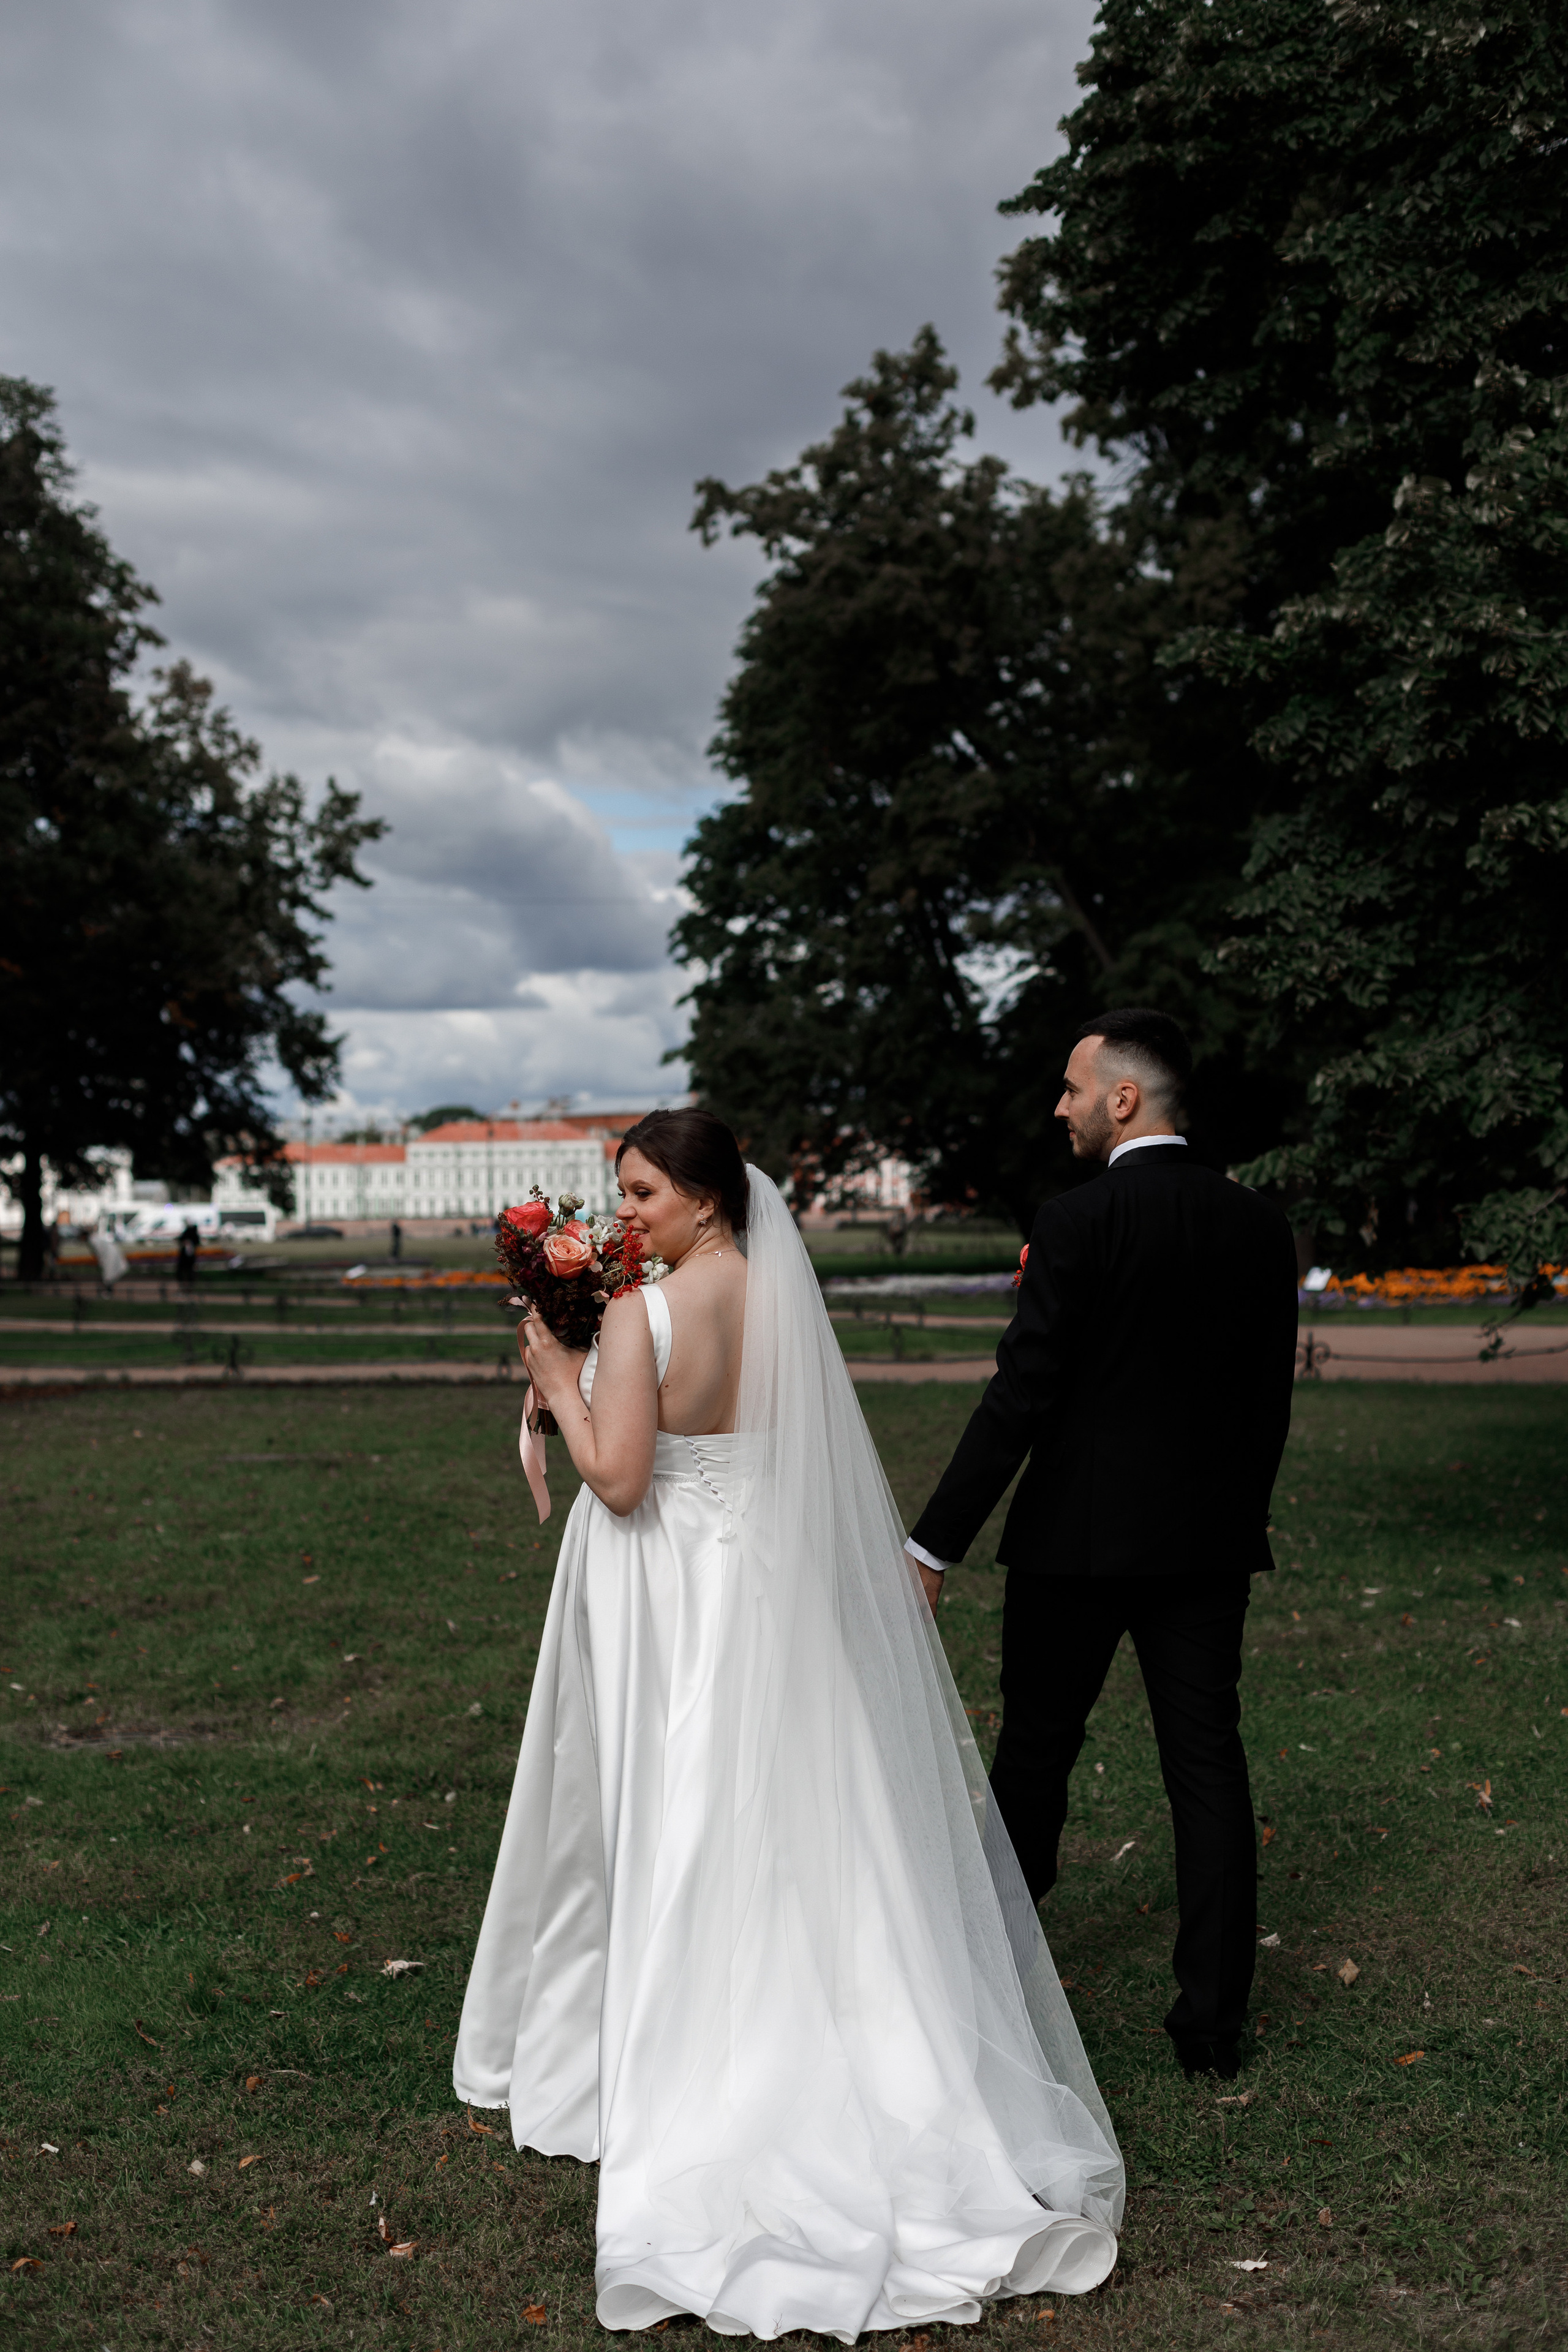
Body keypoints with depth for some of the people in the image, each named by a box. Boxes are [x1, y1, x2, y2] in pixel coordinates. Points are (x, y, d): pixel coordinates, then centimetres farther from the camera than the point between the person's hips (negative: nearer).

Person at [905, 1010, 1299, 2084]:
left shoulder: (1078, 1221, -14)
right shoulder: (1260, 1224, 3)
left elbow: (1019, 1400, -17)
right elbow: (1271, 1400, 9)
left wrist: (934, 1548, -13)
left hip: (1080, 1540, -4)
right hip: (1209, 1546, 5)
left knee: (1035, 1754, 11)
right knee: (1209, 1766, 9)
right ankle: (1214, 2019, 15)